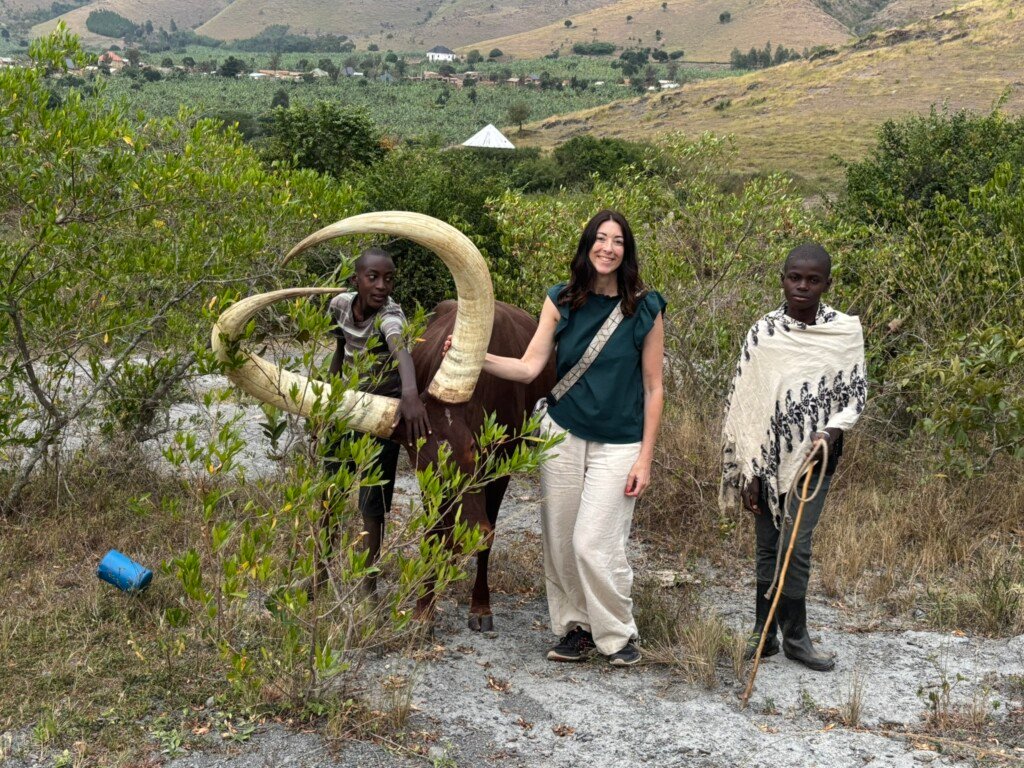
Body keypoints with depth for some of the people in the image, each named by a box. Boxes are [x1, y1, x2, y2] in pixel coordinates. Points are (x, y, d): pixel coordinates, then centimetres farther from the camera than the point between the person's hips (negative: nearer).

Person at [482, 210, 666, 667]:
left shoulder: (645, 309, -5)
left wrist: (644, 458, -5)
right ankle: (575, 629, 23)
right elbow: (529, 367, -5)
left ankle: (618, 635, 11)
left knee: (594, 544, -9)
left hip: (617, 444, -3)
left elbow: (653, 388, -2)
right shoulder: (561, 302, 1)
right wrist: (477, 358, -22)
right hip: (562, 435, 3)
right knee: (559, 541, 6)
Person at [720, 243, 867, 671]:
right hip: (767, 458, 1)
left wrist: (831, 431, -16)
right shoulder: (763, 332, -2)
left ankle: (795, 637, 9)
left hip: (815, 456, -1)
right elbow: (744, 403, -1)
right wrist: (749, 472, -4)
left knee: (795, 545, -5)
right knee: (768, 547, 8)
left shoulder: (846, 331, -2)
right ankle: (764, 634, 18)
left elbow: (855, 393, 4)